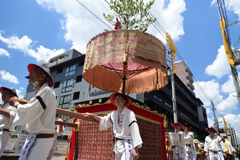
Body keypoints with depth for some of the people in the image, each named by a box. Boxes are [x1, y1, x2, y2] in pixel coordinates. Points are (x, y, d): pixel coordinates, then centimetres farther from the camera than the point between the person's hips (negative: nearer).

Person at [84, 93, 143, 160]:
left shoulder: (129, 113, -11)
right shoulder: (114, 114, 9)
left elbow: (134, 130, -15)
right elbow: (103, 120, 24)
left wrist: (135, 149, -18)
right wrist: (92, 115, 14)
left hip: (127, 145, -7)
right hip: (118, 145, 7)